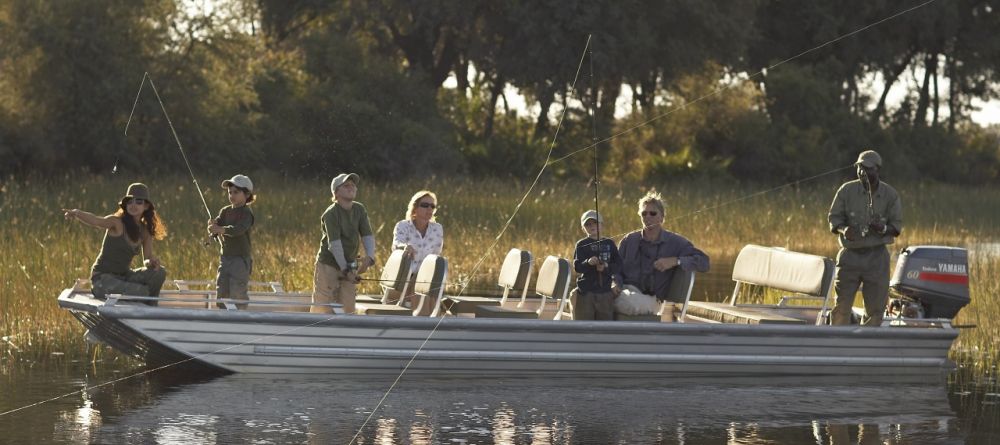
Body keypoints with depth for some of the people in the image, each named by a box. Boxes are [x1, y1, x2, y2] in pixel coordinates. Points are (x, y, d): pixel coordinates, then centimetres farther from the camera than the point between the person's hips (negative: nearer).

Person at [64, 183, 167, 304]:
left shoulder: (145, 230, 6)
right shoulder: (117, 223, -13)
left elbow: (148, 260, 8)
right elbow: (95, 221, -34)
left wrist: (151, 262, -19)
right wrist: (77, 213, -56)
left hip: (124, 276, 7)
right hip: (102, 279, -7)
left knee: (159, 273, -14)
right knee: (142, 292, -28)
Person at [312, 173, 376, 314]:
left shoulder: (359, 210, 4)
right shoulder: (331, 214, -15)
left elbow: (367, 236, -1)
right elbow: (335, 243, -21)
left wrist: (369, 257, -20)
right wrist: (345, 270, -27)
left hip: (350, 265, 6)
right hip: (328, 265, -6)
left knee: (347, 308, 2)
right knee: (324, 308, -9)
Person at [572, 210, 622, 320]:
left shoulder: (609, 244, 7)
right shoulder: (581, 245, 1)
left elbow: (618, 265, 0)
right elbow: (577, 266, -10)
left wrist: (606, 268, -19)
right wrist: (588, 262, -30)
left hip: (605, 291, 2)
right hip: (586, 291, -2)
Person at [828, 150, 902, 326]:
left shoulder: (890, 194, 1)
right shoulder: (846, 190, -1)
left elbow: (897, 225, 4)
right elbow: (834, 218, 3)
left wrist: (883, 229, -18)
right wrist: (844, 230, -19)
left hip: (877, 255, 1)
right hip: (850, 253, -1)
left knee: (876, 307, 3)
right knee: (842, 304, -2)